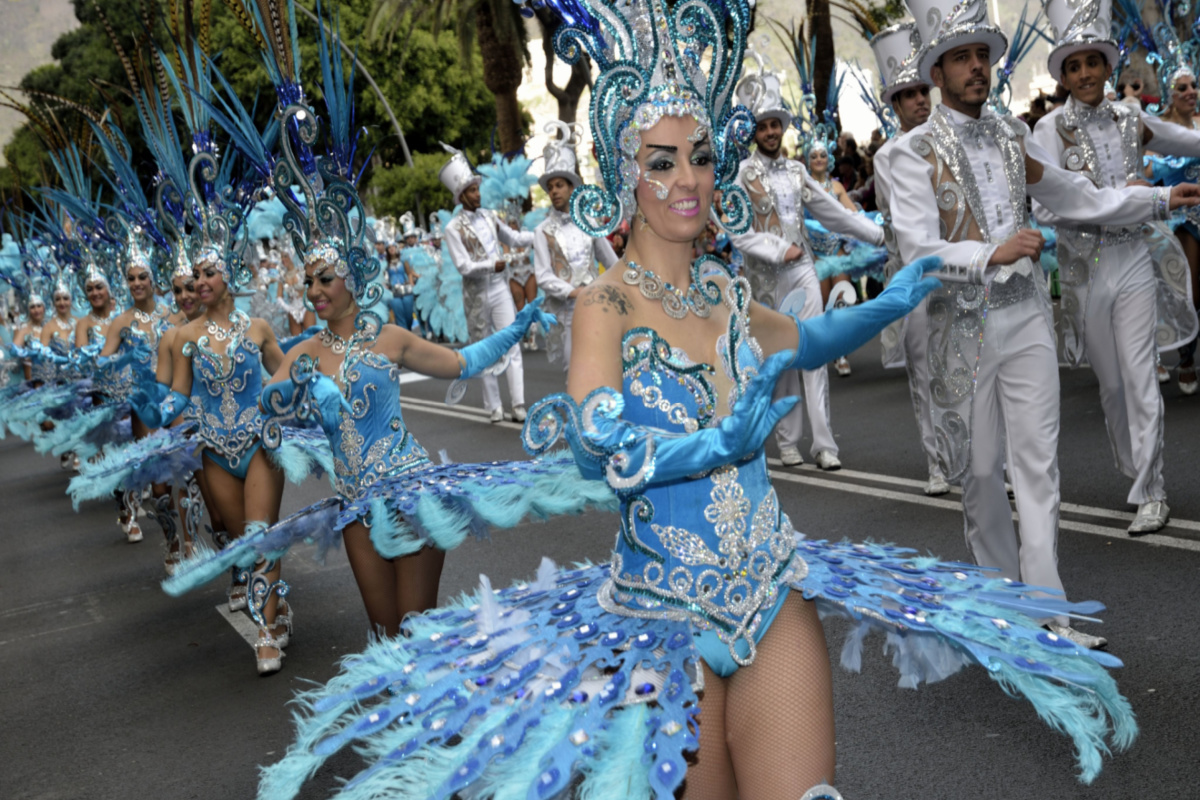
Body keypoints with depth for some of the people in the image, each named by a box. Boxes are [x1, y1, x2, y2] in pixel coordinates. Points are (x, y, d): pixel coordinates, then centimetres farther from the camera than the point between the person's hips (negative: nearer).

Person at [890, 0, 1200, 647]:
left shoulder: (1013, 136, 10)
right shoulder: (916, 151, -6)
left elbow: (1079, 199, 15)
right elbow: (917, 250, -15)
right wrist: (992, 254, -26)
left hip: (1026, 314, 4)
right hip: (963, 322, -4)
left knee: (1037, 460, 1)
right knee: (980, 466, 7)